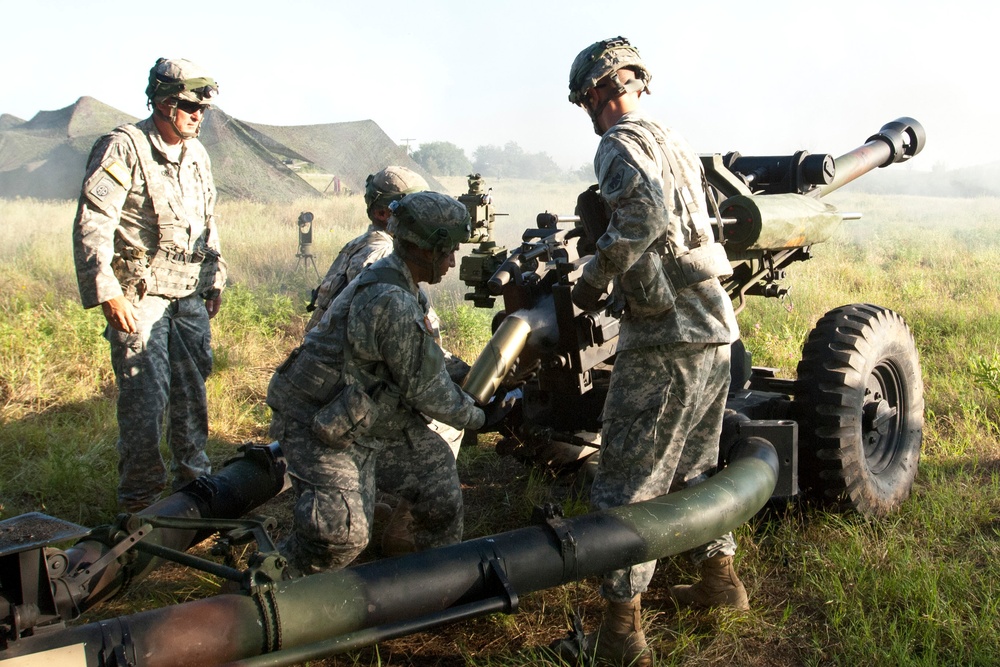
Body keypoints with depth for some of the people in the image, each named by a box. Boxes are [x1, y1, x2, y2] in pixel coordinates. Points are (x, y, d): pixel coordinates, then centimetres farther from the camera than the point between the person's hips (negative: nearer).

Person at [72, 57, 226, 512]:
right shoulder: (123, 148, -10)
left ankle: (194, 479, 27)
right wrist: (108, 292, -21)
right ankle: (139, 498, 8)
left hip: (190, 294, 7)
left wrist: (215, 279, 20)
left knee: (193, 389, 12)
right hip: (139, 294, -7)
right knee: (144, 394, -5)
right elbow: (92, 226, -16)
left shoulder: (197, 154, 13)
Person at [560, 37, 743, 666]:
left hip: (667, 335, -9)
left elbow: (646, 211, -27)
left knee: (628, 478, -2)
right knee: (693, 464, 24)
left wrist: (595, 277, -15)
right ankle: (720, 577, 36)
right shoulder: (674, 141, 18)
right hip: (715, 327, 9)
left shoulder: (621, 142, -8)